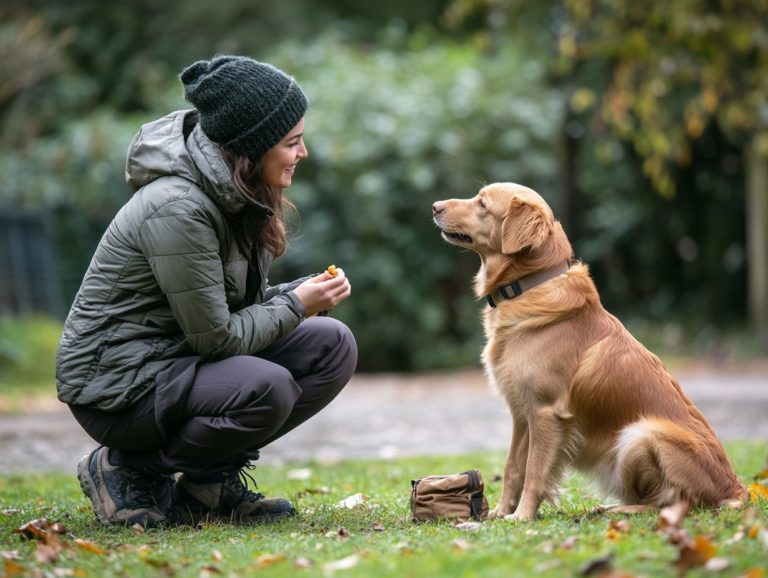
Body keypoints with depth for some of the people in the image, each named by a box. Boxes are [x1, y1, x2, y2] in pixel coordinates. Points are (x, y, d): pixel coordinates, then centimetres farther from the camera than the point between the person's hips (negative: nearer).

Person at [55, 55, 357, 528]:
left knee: (332, 345, -3)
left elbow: (237, 302, 13)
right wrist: (297, 305, -12)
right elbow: (216, 337, -23)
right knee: (267, 388, -32)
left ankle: (211, 480, 4)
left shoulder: (233, 191, 3)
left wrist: (305, 292, -5)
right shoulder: (177, 208, -26)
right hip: (117, 384, -9)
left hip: (181, 359, 9)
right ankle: (129, 472, -8)